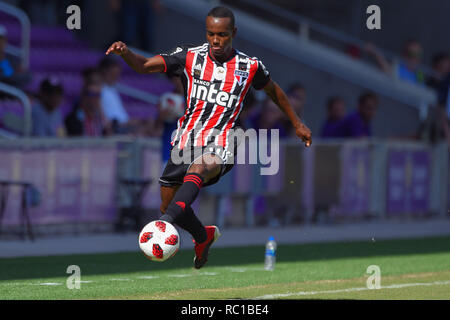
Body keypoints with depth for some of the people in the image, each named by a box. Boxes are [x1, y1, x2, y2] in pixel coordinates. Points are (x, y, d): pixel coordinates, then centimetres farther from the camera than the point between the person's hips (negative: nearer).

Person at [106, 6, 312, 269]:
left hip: (220, 148, -4)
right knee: (169, 204, 10)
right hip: (185, 143, 4)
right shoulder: (190, 57, 3)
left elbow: (273, 90, 23)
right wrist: (125, 52, -26)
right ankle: (204, 236, 41)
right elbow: (143, 66, -4)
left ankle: (166, 221, -61)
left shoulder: (250, 67, 3)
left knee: (197, 170, -37)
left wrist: (297, 124, 30)